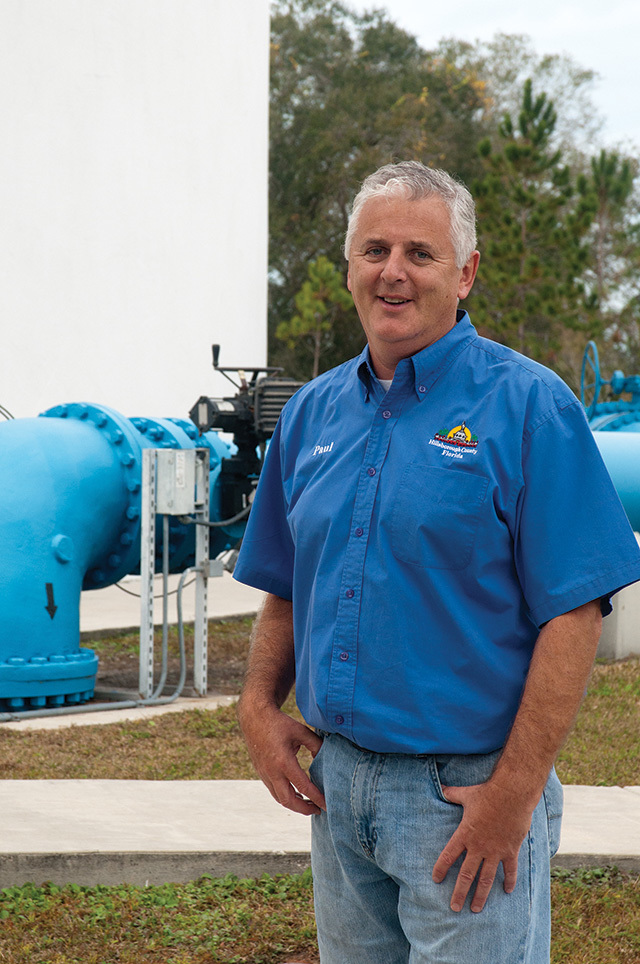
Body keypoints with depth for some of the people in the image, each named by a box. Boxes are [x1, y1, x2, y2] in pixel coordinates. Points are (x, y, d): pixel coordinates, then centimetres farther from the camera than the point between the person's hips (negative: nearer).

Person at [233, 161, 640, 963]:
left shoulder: (528, 406, -9)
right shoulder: (313, 412, 9)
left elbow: (574, 612, -15)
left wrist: (514, 791, -19)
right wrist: (259, 708, 2)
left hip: (466, 790, -6)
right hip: (337, 782, 6)